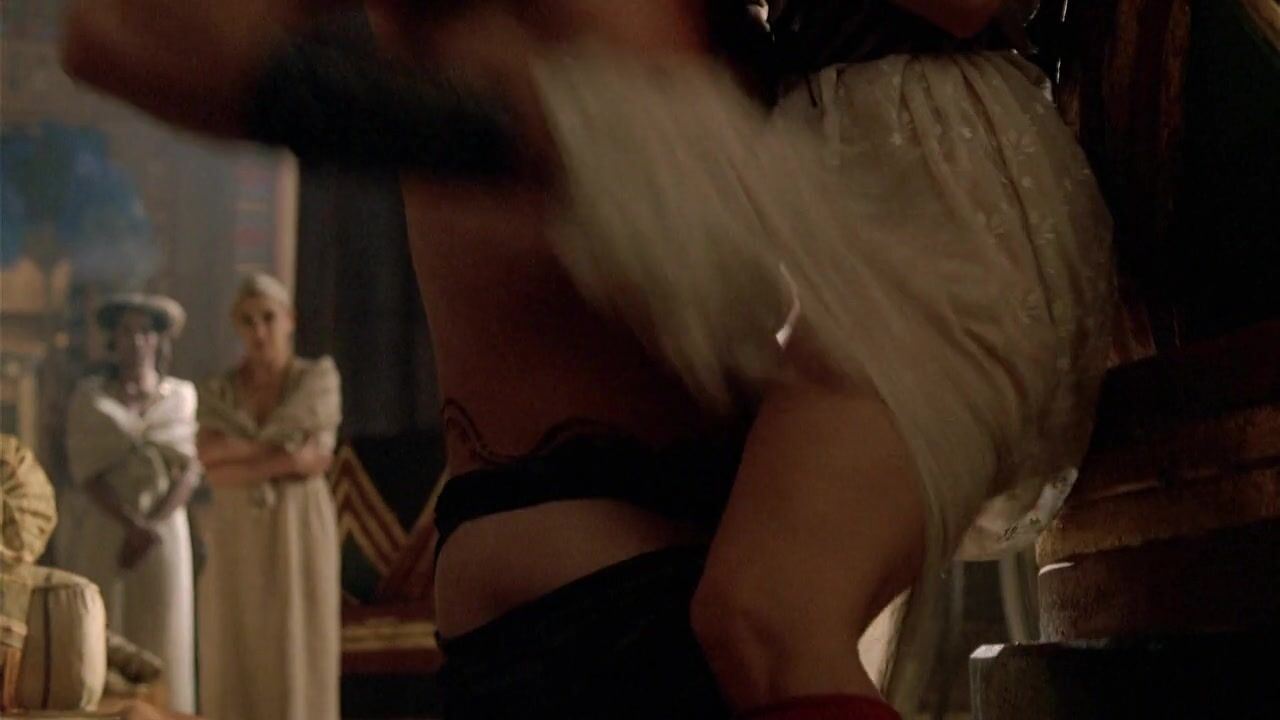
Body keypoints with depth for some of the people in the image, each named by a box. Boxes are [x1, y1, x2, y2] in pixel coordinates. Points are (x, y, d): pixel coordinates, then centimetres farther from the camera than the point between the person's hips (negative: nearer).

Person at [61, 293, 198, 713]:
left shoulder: (183, 396, 6)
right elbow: (86, 472, -7)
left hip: (163, 532, 1)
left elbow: (189, 470, -1)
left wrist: (151, 527, -14)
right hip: (100, 533, -1)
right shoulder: (89, 396, 2)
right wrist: (131, 525, -19)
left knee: (159, 644, -2)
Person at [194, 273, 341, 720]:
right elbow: (215, 472, -8)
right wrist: (281, 459, -16)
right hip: (235, 543, 2)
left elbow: (315, 458, -13)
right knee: (237, 664, 1)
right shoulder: (216, 392, 6)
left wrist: (234, 450, -10)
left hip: (299, 537, -2)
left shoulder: (319, 379, -1)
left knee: (297, 659, -4)